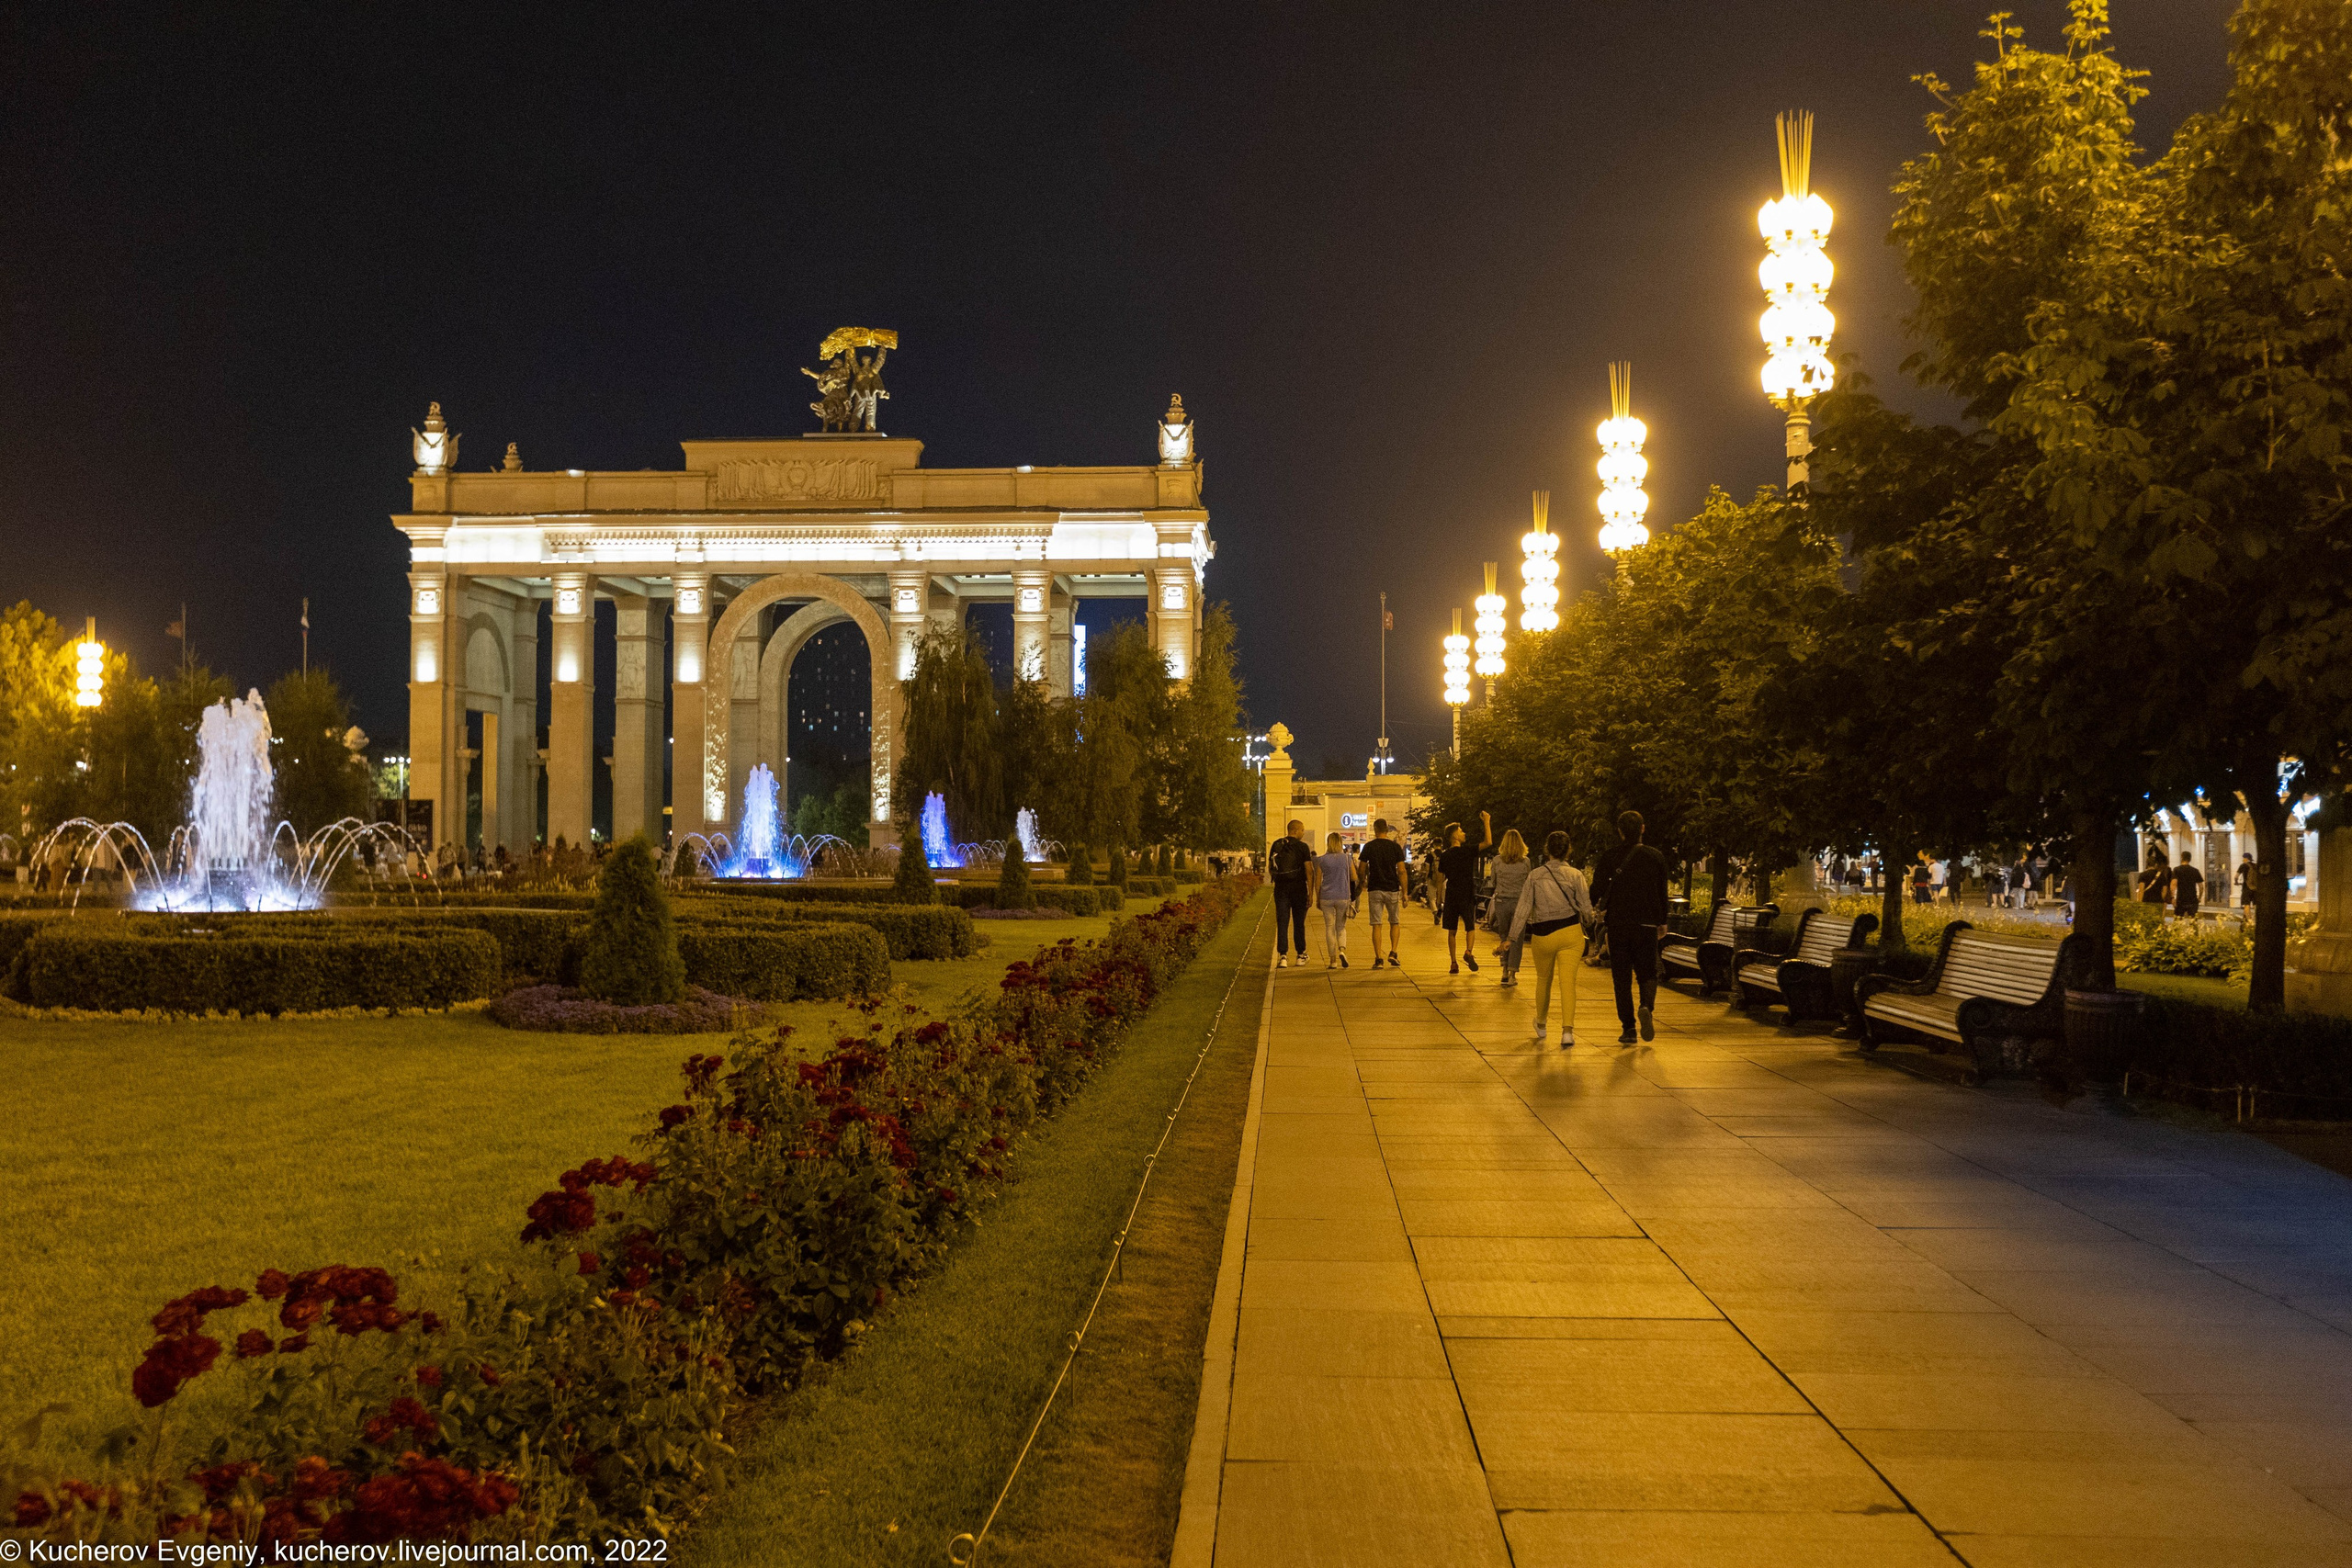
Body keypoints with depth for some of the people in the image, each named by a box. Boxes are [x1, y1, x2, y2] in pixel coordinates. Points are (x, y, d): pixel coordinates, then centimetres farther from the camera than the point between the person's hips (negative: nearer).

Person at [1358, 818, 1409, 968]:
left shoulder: (1369, 847, -2)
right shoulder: (1396, 847, -1)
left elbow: (1361, 869, 2)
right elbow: (1401, 871, -5)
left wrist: (1363, 882, 23)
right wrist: (1404, 893, -1)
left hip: (1374, 890, -1)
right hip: (1392, 889, 1)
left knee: (1376, 925, 2)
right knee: (1394, 923, 16)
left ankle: (1378, 958, -3)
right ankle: (1393, 953, 1)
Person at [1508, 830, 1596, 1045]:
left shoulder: (1535, 875, -1)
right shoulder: (1575, 875, -2)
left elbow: (1523, 908, -3)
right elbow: (1586, 908, -2)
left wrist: (1513, 937, 0)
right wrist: (1587, 922, 20)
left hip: (1542, 934, 1)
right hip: (1570, 930, -1)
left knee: (1543, 979, 20)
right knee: (1568, 981, -5)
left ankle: (1541, 1024, 39)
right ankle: (1568, 1030, -20)